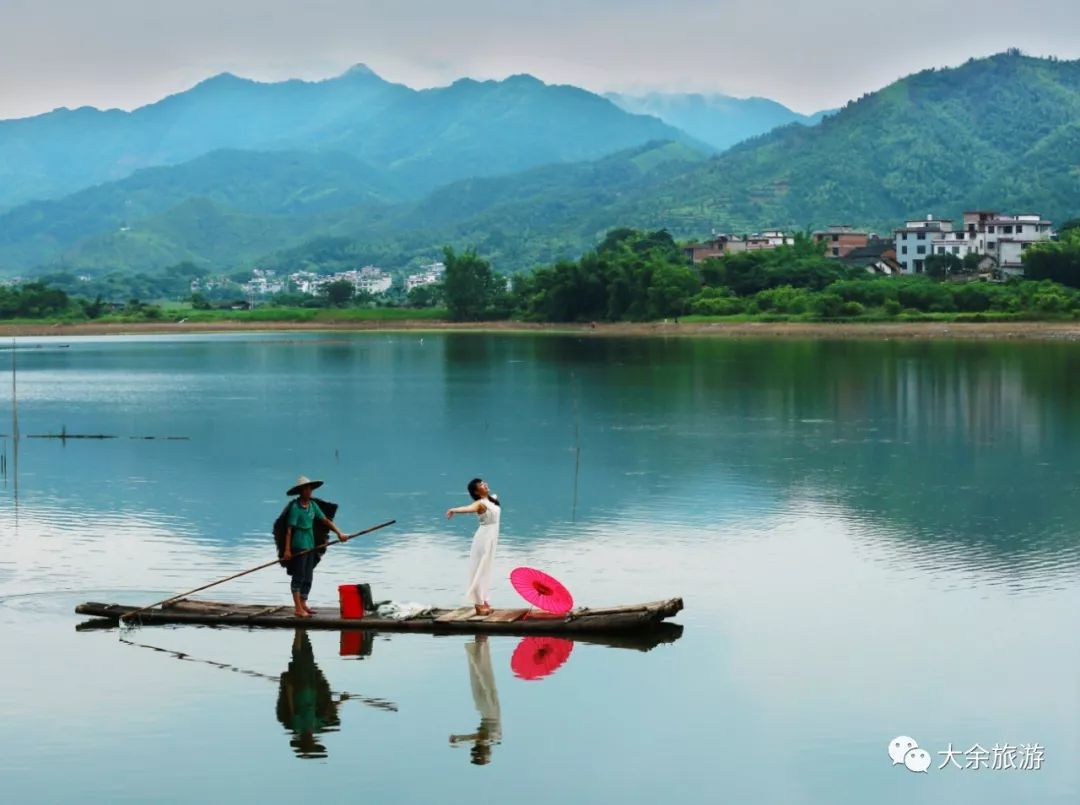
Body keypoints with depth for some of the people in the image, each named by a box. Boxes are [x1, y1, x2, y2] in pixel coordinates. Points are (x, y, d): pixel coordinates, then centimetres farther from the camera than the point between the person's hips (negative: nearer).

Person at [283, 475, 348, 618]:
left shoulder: (313, 505, 9)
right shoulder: (295, 507, -12)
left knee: (308, 577, 10)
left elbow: (325, 520, 12)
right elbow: (289, 529, -14)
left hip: (310, 544, 7)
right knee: (299, 576, -6)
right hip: (299, 544, -7)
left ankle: (303, 605, 18)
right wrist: (287, 549, -19)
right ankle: (298, 609, -6)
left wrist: (339, 533, 2)